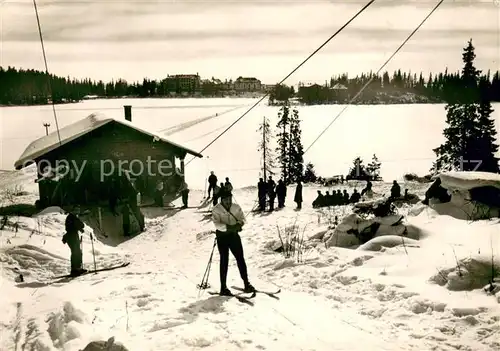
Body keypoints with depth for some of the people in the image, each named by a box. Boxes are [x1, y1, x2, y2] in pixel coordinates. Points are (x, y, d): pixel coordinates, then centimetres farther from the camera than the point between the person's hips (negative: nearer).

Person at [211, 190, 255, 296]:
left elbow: (242, 218, 2)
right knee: (224, 260, 0)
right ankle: (223, 288, 7)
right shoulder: (216, 209, -10)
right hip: (222, 236, -3)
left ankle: (246, 284, 13)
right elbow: (217, 224, -20)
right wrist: (228, 227, -33)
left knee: (240, 258, 3)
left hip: (234, 235, 3)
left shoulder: (236, 207, 1)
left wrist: (239, 225, -19)